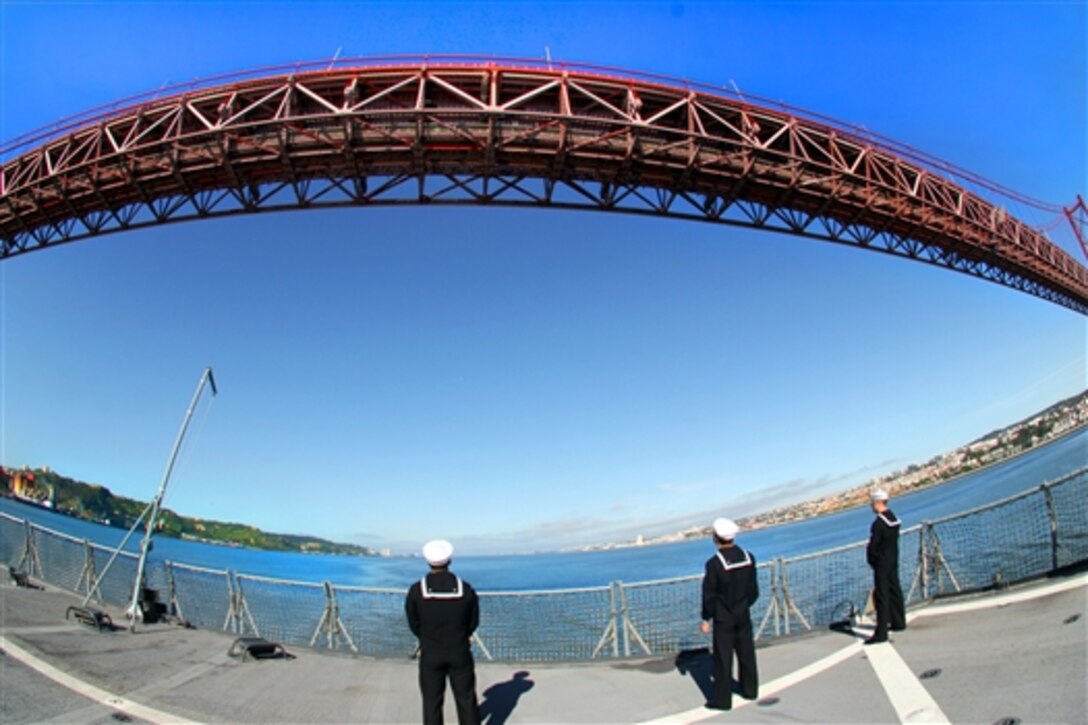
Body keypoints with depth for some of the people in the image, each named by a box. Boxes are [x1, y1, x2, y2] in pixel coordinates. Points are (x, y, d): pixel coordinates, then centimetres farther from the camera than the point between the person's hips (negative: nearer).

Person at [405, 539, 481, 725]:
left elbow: (414, 625, -2)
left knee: (432, 703, 12)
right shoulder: (466, 589, -10)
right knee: (466, 700, 14)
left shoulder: (416, 591, -13)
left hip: (430, 655, -1)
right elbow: (473, 623, 1)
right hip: (460, 654, 1)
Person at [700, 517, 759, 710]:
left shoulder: (714, 563, -22)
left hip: (723, 618, -5)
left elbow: (709, 595, -15)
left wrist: (706, 619, -4)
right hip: (744, 615, 5)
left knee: (723, 659, 4)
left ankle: (723, 700, 12)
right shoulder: (748, 557, -6)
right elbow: (753, 589, 3)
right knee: (746, 653, 20)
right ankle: (750, 690, 35)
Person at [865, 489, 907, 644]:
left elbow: (873, 546, -20)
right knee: (894, 591, 21)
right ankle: (898, 622, 37)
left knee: (881, 596, -7)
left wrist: (872, 561, -3)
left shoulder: (878, 523, -23)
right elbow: (894, 541, 12)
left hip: (882, 564, -9)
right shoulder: (894, 518, 4)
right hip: (894, 561, 9)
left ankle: (881, 632, -8)